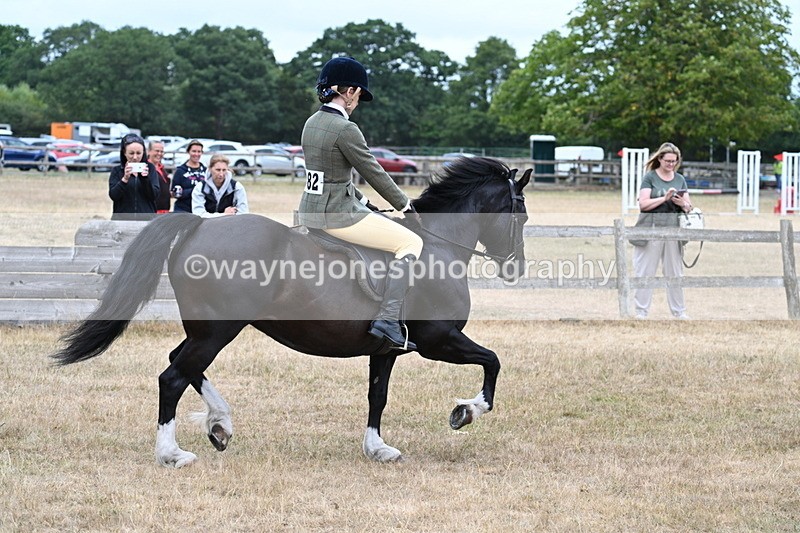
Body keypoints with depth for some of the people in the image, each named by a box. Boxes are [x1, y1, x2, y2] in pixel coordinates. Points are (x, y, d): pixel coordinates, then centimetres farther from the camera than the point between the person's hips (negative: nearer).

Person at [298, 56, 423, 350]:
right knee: (410, 242, -3)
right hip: (336, 214, -10)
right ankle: (387, 320, -16)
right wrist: (407, 206, 2)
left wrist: (364, 202, 20)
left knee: (387, 224, 32)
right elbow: (374, 172, -11)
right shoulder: (345, 129, -18)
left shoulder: (312, 123, 10)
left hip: (310, 210, 10)